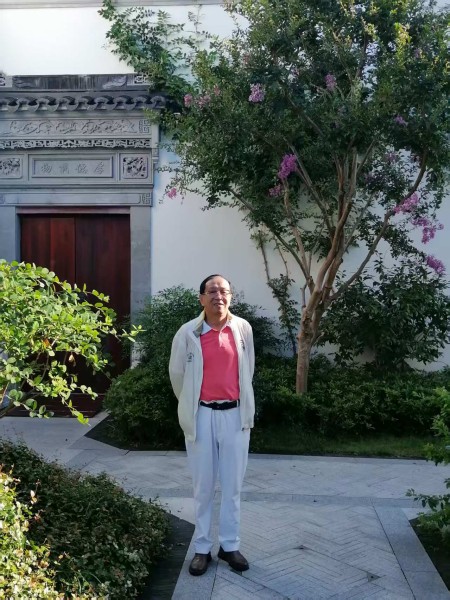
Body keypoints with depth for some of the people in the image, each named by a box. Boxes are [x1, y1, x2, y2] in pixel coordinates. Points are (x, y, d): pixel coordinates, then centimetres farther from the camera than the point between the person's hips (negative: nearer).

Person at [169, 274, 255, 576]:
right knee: (203, 486, 8)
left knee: (233, 485, 10)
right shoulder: (188, 333, -9)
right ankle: (202, 548, 23)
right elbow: (177, 374, 5)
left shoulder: (244, 329, -2)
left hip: (235, 414, 2)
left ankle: (230, 545, 25)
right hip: (202, 415, -1)